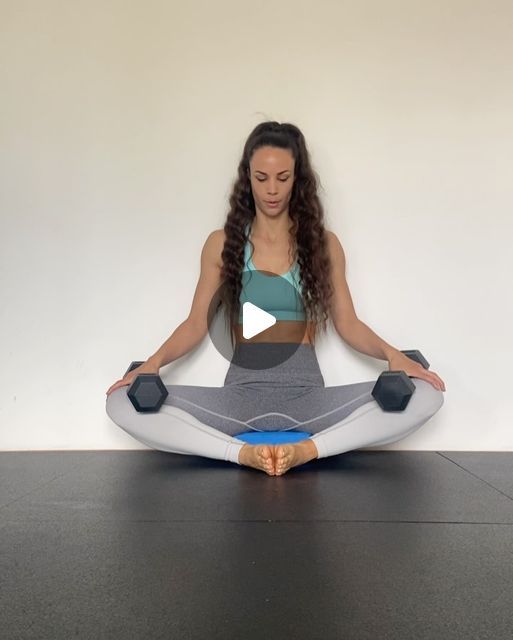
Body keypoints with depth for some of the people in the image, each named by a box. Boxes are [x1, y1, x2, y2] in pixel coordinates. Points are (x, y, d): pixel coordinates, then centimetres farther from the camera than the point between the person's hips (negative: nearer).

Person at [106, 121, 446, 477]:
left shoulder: (324, 243, 7)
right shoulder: (222, 243, 7)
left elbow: (348, 323, 7)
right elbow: (196, 323, 6)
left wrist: (392, 354, -13)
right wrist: (155, 361, -12)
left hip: (306, 395, 1)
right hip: (242, 392, 0)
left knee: (426, 397, -22)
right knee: (124, 404, -22)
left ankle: (306, 450, -27)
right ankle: (242, 453, -27)